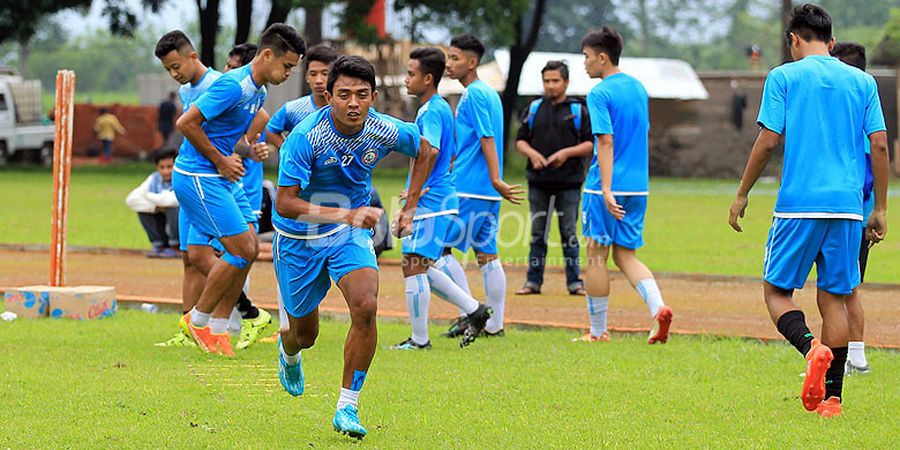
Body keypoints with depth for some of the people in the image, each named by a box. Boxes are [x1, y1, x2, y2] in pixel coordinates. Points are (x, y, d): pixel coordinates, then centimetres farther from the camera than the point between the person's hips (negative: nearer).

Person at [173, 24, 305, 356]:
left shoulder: (258, 91, 10)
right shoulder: (233, 86, -21)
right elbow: (186, 123, -23)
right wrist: (221, 161, -15)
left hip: (223, 178, 10)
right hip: (197, 176, -10)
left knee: (249, 249, 6)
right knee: (242, 250, -11)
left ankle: (217, 328, 12)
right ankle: (198, 320, 3)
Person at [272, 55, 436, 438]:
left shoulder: (384, 131, -16)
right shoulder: (306, 137, -29)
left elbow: (425, 152, 7)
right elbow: (285, 203, -32)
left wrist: (410, 209, 3)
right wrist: (345, 215, -41)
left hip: (351, 233, 2)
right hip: (299, 237, -2)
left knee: (365, 306, -25)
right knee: (304, 335, 11)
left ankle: (347, 407, -13)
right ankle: (288, 351, 53)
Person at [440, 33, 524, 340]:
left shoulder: (474, 94, -11)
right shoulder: (488, 93, 17)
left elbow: (487, 139, -19)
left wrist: (495, 180, -23)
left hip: (468, 188, -9)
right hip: (487, 191, 9)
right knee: (486, 254, 9)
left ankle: (469, 312, -8)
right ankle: (495, 323, 9)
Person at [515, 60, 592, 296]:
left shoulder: (578, 110, 3)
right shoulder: (533, 109, 10)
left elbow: (591, 144, 0)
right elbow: (520, 140, 12)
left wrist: (567, 153, -14)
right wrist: (531, 153, -8)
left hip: (569, 182, -2)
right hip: (538, 180, 2)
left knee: (569, 233, 1)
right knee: (537, 233, 6)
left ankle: (574, 282, 6)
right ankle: (533, 281, 11)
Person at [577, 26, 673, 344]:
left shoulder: (600, 94, -11)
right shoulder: (639, 88, 13)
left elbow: (606, 142, -19)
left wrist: (606, 191, -25)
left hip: (607, 188, -7)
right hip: (638, 185, 7)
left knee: (597, 256, 4)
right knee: (626, 255, 12)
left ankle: (597, 332, 8)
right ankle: (658, 308, -11)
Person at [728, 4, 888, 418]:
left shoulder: (784, 77, 1)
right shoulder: (863, 81, 11)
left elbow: (768, 141, -4)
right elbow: (879, 144, 7)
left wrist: (742, 195, 6)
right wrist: (880, 209, 12)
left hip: (798, 204, -3)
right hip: (848, 206, 3)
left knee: (776, 290, 6)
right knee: (834, 297, 8)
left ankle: (811, 348, -23)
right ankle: (831, 396, 3)